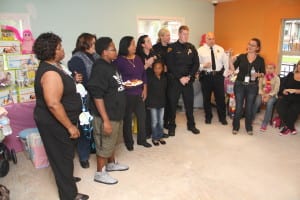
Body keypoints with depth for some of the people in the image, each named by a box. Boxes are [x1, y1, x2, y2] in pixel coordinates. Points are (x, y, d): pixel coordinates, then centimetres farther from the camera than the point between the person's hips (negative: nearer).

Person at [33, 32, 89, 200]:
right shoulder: (50, 73, -26)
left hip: (56, 122, 10)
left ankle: (67, 178, 48)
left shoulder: (52, 67, 7)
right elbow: (53, 104, -32)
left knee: (64, 155, 26)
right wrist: (70, 126, -26)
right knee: (63, 157, 4)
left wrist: (72, 80, 8)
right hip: (55, 123, -10)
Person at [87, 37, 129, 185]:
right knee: (104, 144, 6)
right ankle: (100, 173, 24)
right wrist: (106, 120, -26)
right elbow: (97, 96, -25)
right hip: (107, 115, -9)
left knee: (112, 141, 23)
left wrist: (126, 84, 9)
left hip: (116, 112, 9)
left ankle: (111, 164, 43)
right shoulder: (99, 68, -21)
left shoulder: (111, 65, 8)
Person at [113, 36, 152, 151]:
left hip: (139, 94, 6)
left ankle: (142, 139, 29)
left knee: (142, 116, 11)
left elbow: (143, 74, 13)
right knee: (128, 119, 6)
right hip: (126, 95, -5)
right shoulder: (119, 60, -9)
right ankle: (129, 142, 24)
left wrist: (145, 89, 7)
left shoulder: (137, 58, 9)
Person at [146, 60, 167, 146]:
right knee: (154, 121, 4)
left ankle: (160, 136, 26)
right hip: (153, 103, -4)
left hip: (162, 103, 4)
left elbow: (165, 90, 10)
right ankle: (154, 138, 18)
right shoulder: (150, 78, -9)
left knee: (161, 121, 12)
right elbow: (148, 91, -9)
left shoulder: (164, 78, 3)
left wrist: (165, 101, 7)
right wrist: (148, 103, -10)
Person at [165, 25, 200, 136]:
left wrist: (189, 76, -7)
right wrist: (180, 78, -14)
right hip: (174, 80, -3)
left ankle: (191, 125, 25)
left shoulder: (191, 47, 8)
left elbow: (196, 63, 6)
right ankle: (172, 126, 19)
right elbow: (170, 65, -10)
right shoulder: (172, 47, -4)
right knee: (172, 103, 4)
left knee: (189, 103, 10)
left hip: (188, 80, 3)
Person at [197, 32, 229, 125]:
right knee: (206, 98, 9)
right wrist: (203, 66, -23)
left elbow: (225, 61, 10)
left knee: (221, 97, 6)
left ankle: (222, 117, 23)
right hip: (206, 76, -1)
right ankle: (208, 117, 26)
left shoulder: (220, 49, 8)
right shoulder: (200, 50, -1)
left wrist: (225, 73, 2)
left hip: (218, 76, 2)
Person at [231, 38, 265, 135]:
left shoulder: (260, 59, 1)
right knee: (238, 107, 4)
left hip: (252, 86, 0)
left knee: (249, 107, 8)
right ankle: (235, 127, 19)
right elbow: (233, 69, -3)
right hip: (239, 84, 0)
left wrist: (258, 74, -15)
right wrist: (231, 61, -20)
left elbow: (263, 73, 6)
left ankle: (249, 128, 24)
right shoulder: (241, 57, 0)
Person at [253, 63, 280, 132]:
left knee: (269, 103, -34)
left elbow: (276, 90, -6)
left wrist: (268, 96, -19)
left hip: (272, 95, -1)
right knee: (257, 102, -32)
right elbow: (259, 87, 3)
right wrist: (262, 95, -13)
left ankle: (264, 124, -30)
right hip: (262, 94, 2)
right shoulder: (262, 77, 8)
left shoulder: (276, 78, 2)